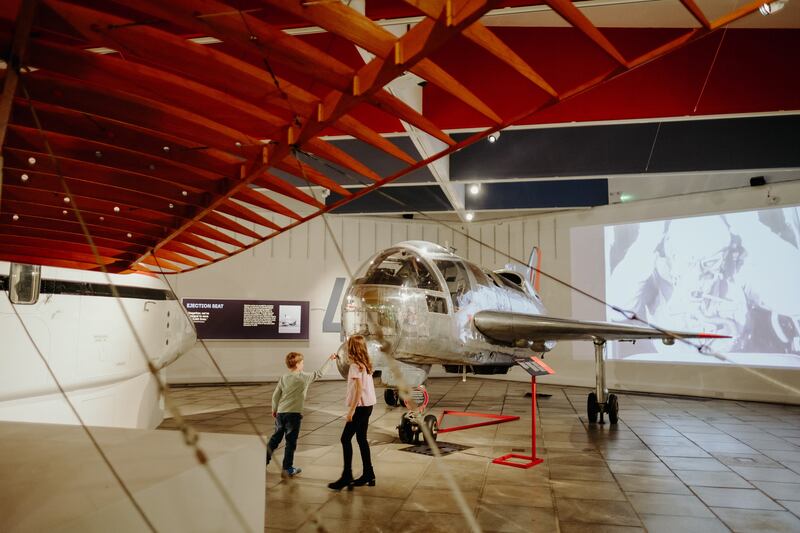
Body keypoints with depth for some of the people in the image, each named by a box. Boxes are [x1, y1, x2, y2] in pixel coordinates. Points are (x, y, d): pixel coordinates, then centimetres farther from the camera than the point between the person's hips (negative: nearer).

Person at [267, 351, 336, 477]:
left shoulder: (283, 378, 5)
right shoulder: (304, 377, -7)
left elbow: (275, 396, 7)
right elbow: (320, 373, 3)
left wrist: (274, 410, 23)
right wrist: (330, 359, 14)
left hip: (281, 412, 5)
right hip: (294, 414, -5)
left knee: (275, 438, 18)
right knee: (291, 442, 4)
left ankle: (264, 460, 21)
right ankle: (287, 469, 11)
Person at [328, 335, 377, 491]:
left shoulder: (355, 366, -15)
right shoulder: (365, 364, 10)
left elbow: (359, 388, -21)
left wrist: (352, 409, -20)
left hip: (360, 407, -9)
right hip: (368, 405, 9)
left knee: (346, 438, -3)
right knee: (361, 439, 15)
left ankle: (347, 476, -2)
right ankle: (368, 475, 20)